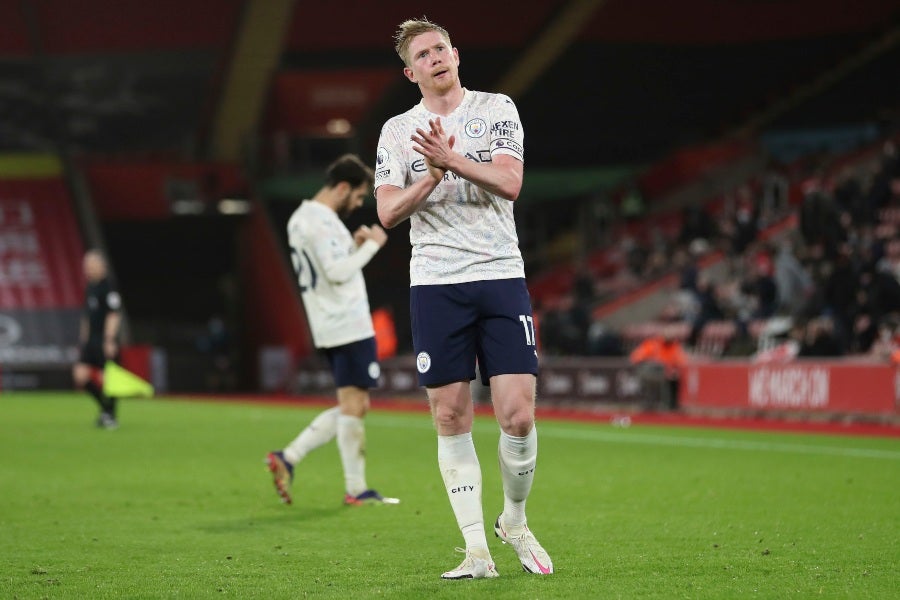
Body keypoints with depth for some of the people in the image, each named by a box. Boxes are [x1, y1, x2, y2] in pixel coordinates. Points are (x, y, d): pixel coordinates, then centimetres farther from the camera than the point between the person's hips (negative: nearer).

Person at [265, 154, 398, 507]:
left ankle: (288, 458, 8)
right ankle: (356, 490, -1)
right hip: (349, 326, -10)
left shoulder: (300, 218, 18)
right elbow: (338, 273, -21)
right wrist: (371, 245, -11)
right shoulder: (323, 222, -14)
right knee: (354, 405, -5)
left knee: (352, 407, 12)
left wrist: (355, 246, 12)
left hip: (329, 328, 10)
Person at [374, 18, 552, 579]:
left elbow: (509, 182, -8)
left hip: (501, 276, -1)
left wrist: (453, 159, -21)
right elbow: (388, 212, -1)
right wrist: (433, 175, -15)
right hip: (435, 285, 1)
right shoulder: (397, 131, 10)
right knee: (452, 418, -1)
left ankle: (514, 522, 17)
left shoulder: (496, 109, 6)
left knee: (518, 415, -8)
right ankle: (477, 550, 6)